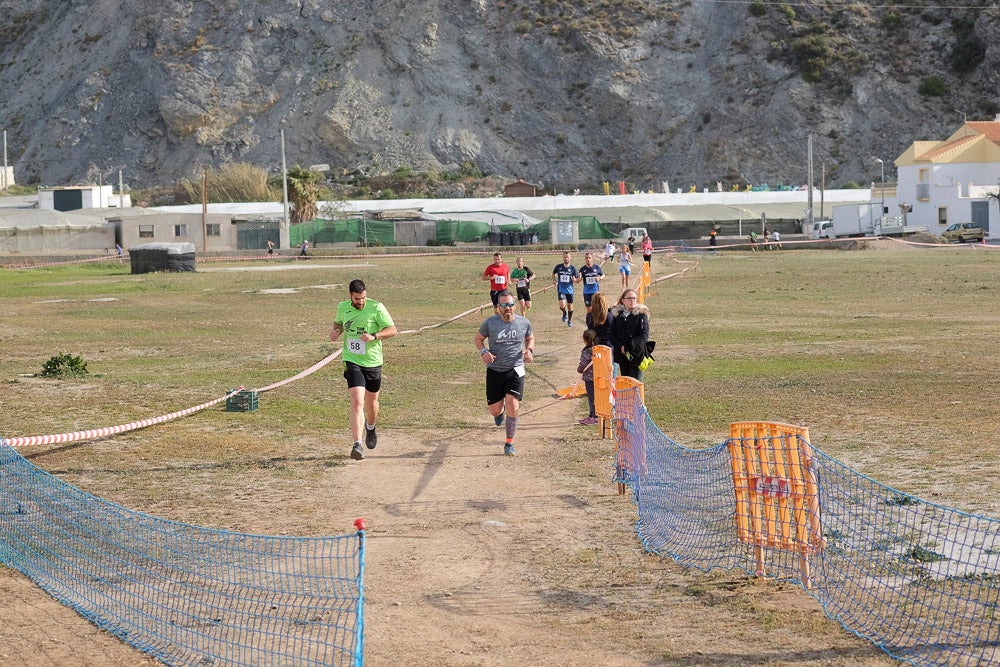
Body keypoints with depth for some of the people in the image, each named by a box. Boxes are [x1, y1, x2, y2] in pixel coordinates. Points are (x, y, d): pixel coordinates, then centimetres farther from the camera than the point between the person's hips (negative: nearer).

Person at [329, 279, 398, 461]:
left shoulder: (376, 308, -10)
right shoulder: (342, 308, 0)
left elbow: (392, 330, -7)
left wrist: (374, 336, -23)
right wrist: (335, 331, -1)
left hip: (373, 362, 0)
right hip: (352, 362, 0)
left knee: (371, 402, 18)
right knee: (357, 402, -17)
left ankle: (370, 427, 51)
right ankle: (357, 444, -23)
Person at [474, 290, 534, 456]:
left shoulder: (524, 323, -2)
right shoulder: (490, 323, -7)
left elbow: (530, 338, 19)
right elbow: (478, 338, 8)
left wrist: (529, 350, -2)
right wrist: (483, 351, -12)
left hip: (515, 369, 0)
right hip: (495, 370, 0)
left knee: (513, 406, -13)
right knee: (494, 410, 2)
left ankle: (509, 443, 1)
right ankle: (500, 411, 43)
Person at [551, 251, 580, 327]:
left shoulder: (572, 268, -2)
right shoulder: (558, 267, -1)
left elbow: (577, 281, -1)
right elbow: (553, 273, 20)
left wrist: (575, 280, -23)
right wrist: (554, 280, 6)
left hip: (569, 290, 1)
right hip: (561, 289, -1)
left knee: (570, 306, 9)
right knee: (562, 305, -21)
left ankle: (569, 321, 30)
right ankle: (564, 313, 13)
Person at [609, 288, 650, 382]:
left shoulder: (641, 314, -3)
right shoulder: (617, 314, 8)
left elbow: (644, 335, -9)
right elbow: (612, 335, 7)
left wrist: (629, 347, -16)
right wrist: (620, 347, -11)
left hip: (636, 353, -4)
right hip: (621, 354, 4)